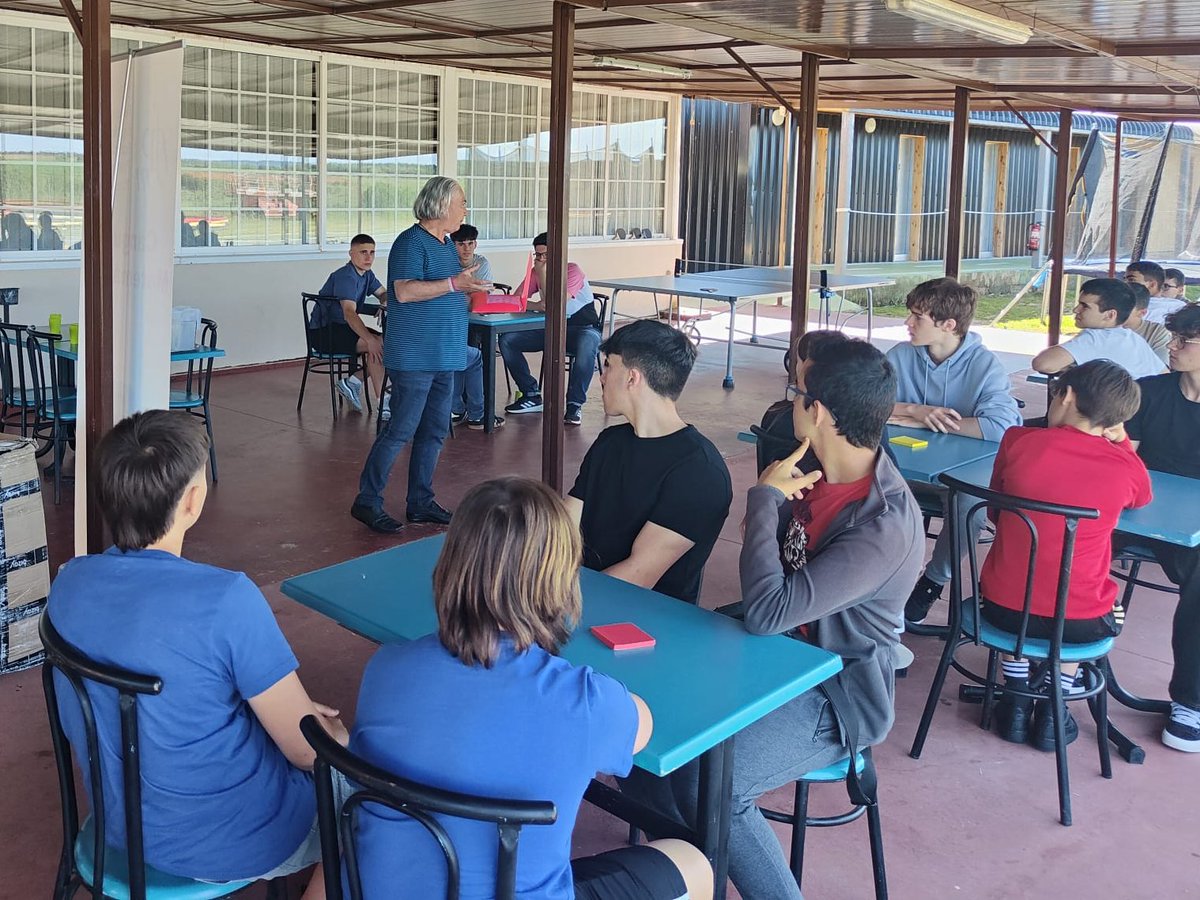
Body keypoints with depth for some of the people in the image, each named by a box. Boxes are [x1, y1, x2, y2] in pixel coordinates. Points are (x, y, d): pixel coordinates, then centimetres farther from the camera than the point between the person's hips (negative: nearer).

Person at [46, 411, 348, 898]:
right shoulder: (227, 600, -30)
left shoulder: (69, 583, -9)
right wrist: (336, 734, 3)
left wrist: (289, 710, 8)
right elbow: (309, 751, -21)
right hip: (226, 844, -6)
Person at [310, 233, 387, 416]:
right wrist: (370, 339, -48)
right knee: (378, 345, -26)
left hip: (340, 328, 10)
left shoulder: (366, 274, 7)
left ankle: (352, 382, 3)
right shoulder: (345, 277, -22)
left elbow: (384, 294, 16)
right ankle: (383, 404, -25)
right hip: (322, 332, -10)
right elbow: (349, 313, -35)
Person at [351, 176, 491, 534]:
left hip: (443, 356, 9)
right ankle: (367, 502, 4)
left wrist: (472, 290, 13)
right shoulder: (411, 242, -12)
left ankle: (421, 503, 21)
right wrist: (454, 284, -27)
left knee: (433, 432, 12)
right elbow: (404, 291, -24)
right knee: (400, 430, -6)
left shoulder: (446, 244, 16)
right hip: (414, 356, -9)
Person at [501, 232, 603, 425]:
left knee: (586, 346, -42)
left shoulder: (573, 271, -17)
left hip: (583, 328, -6)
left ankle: (575, 405, -29)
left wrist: (544, 273, -23)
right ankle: (532, 396, -3)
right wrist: (537, 306, -26)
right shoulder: (536, 272, 1)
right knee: (507, 340, -11)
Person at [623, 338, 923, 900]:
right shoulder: (815, 473, 1)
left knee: (707, 785, -28)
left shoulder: (887, 525, -27)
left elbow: (767, 612, -31)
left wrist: (766, 497, -22)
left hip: (833, 695, -8)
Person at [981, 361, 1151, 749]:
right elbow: (1141, 499, 19)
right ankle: (1051, 710, 28)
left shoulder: (1017, 440, -9)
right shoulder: (1125, 466, -8)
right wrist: (1121, 440, 12)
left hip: (1002, 608, 0)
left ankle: (1017, 701, 29)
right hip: (1080, 624, 0)